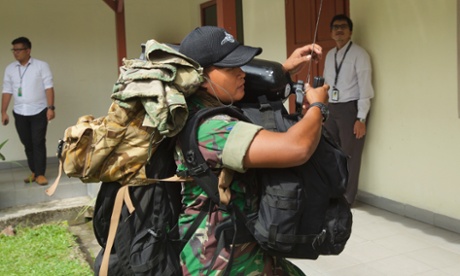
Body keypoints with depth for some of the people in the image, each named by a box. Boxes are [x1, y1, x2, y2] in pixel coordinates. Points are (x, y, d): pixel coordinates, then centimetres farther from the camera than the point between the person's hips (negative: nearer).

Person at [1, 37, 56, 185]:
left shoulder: (41, 66, -2)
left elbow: (48, 87, -7)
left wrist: (51, 107, -15)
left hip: (39, 111, -3)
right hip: (19, 113, 4)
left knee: (38, 143, -4)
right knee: (27, 144, 9)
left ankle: (40, 174, 2)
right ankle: (34, 171, 21)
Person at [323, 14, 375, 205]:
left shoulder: (359, 54, -8)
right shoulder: (330, 55, 12)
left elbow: (365, 88, -13)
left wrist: (361, 118, -18)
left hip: (350, 108, -6)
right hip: (331, 108, 7)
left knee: (350, 155, 2)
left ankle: (347, 197, 16)